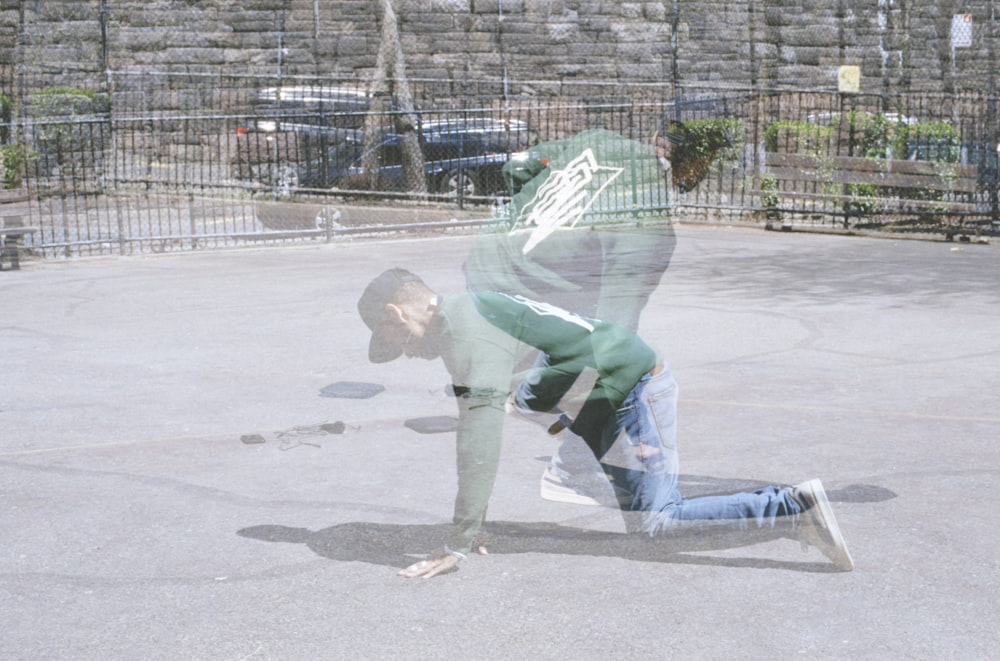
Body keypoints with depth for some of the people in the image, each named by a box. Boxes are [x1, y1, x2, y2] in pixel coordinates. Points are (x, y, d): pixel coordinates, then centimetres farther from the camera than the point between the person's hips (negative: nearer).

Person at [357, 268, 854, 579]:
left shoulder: (468, 325, -22)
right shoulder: (457, 326, 11)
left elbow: (481, 436, -30)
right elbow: (473, 429, 15)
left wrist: (458, 544, -28)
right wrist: (476, 523, 12)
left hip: (632, 384, -10)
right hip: (599, 402, 10)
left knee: (652, 522, -13)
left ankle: (793, 509, -11)